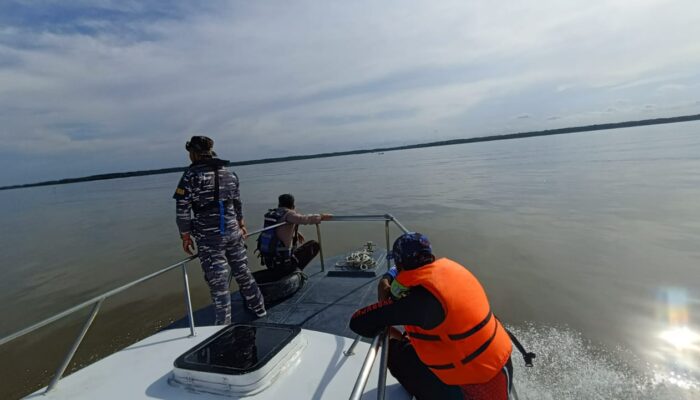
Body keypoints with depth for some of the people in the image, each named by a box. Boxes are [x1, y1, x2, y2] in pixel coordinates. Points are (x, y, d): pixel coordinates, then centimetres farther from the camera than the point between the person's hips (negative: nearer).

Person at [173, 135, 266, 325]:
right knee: (242, 271, 19)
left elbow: (182, 209, -10)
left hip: (208, 237, -5)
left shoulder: (191, 175, -9)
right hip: (233, 231, 5)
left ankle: (224, 324, 15)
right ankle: (258, 308, 33)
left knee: (218, 281, 4)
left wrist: (185, 236, 0)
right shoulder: (229, 173, 8)